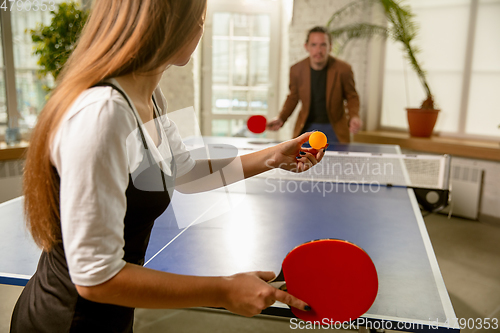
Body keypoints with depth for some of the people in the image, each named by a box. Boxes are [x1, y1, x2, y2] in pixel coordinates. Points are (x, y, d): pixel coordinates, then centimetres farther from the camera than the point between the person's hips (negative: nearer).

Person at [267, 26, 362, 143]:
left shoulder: (343, 69, -13)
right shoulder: (296, 70, -8)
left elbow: (352, 97, 2)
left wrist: (354, 116, -17)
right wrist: (281, 118, -7)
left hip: (334, 130, -1)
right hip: (306, 128, 1)